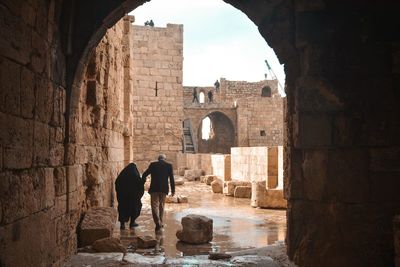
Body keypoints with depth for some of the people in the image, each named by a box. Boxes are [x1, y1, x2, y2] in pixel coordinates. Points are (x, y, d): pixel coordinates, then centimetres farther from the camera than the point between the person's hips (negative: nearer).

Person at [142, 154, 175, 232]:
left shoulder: (153, 164, 3)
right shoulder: (169, 165, 3)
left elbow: (144, 175, 4)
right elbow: (171, 179, 1)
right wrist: (173, 190, 6)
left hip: (154, 188, -2)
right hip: (164, 189, 2)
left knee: (154, 206, -1)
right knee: (161, 205, 18)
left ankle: (158, 223, -18)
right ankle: (160, 222, 25)